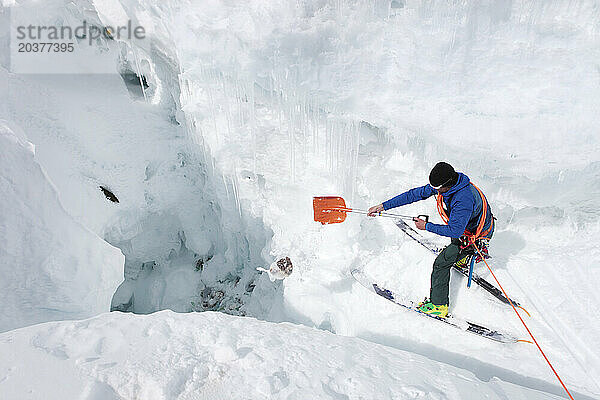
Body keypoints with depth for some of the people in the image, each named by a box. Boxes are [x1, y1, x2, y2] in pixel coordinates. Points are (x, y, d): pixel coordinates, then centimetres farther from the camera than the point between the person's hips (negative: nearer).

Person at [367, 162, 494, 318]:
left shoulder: (464, 199, -42)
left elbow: (455, 230, -39)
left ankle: (439, 306, 1)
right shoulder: (443, 184, -16)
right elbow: (416, 194, -14)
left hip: (477, 236, -9)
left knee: (441, 262, -10)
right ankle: (460, 260, 67)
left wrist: (427, 226, -30)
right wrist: (384, 206, -18)